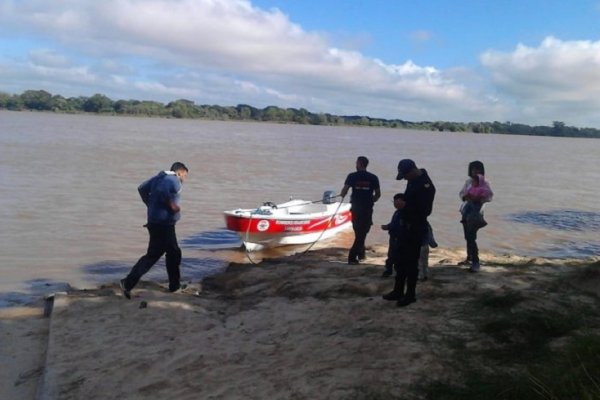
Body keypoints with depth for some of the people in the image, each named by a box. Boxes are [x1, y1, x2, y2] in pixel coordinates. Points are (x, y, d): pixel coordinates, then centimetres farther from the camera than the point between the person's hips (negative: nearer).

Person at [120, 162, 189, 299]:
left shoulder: (160, 177, 14)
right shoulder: (174, 180, -11)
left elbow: (142, 188, 11)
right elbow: (163, 190, -31)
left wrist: (151, 205, 13)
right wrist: (172, 204, -20)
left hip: (157, 222, 10)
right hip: (163, 223, -10)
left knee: (174, 252, 17)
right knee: (153, 255, -1)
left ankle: (175, 285, 24)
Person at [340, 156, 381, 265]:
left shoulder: (352, 176, -5)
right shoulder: (373, 178, -1)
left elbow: (344, 190, -11)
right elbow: (378, 194, 1)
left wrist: (342, 195, 12)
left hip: (356, 207, 1)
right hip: (367, 208, -1)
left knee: (358, 231, 18)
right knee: (362, 232, 2)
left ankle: (360, 253, 26)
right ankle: (352, 257, -6)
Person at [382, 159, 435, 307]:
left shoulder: (426, 185, -19)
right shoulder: (413, 181, 9)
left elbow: (424, 211, -22)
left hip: (416, 229, -10)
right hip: (407, 226, 10)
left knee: (411, 261, -2)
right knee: (400, 259, 14)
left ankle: (410, 295, 10)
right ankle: (398, 291, 25)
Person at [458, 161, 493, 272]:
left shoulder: (484, 182, -5)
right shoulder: (468, 182, 9)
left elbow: (490, 196, -10)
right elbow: (461, 193, 12)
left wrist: (479, 199, -24)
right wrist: (465, 197, -9)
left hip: (476, 211, -6)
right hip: (466, 210, 6)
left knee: (471, 237, -13)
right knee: (468, 236, 13)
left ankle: (475, 262, -8)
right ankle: (469, 258, 28)